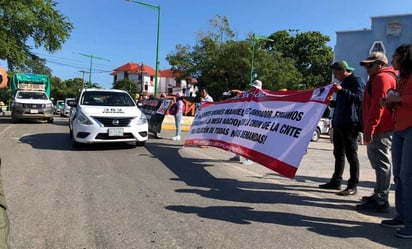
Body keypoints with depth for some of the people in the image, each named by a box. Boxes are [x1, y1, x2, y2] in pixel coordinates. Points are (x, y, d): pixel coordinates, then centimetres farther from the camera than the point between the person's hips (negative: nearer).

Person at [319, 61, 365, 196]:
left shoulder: (356, 81, -5)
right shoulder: (344, 83, 23)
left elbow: (359, 98, -20)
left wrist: (342, 90, -26)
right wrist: (331, 102, 17)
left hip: (350, 124, -10)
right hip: (339, 124, 10)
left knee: (351, 154, -6)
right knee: (338, 153, 13)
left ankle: (353, 186, 0)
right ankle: (336, 181, 21)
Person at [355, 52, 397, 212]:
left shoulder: (381, 78, -10)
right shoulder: (377, 78, 24)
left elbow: (377, 106, -19)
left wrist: (369, 128, -20)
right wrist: (369, 128, 22)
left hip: (380, 130, -11)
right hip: (381, 129, 11)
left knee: (381, 163, -8)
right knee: (379, 162, 16)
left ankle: (380, 200, -5)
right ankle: (379, 195, 26)